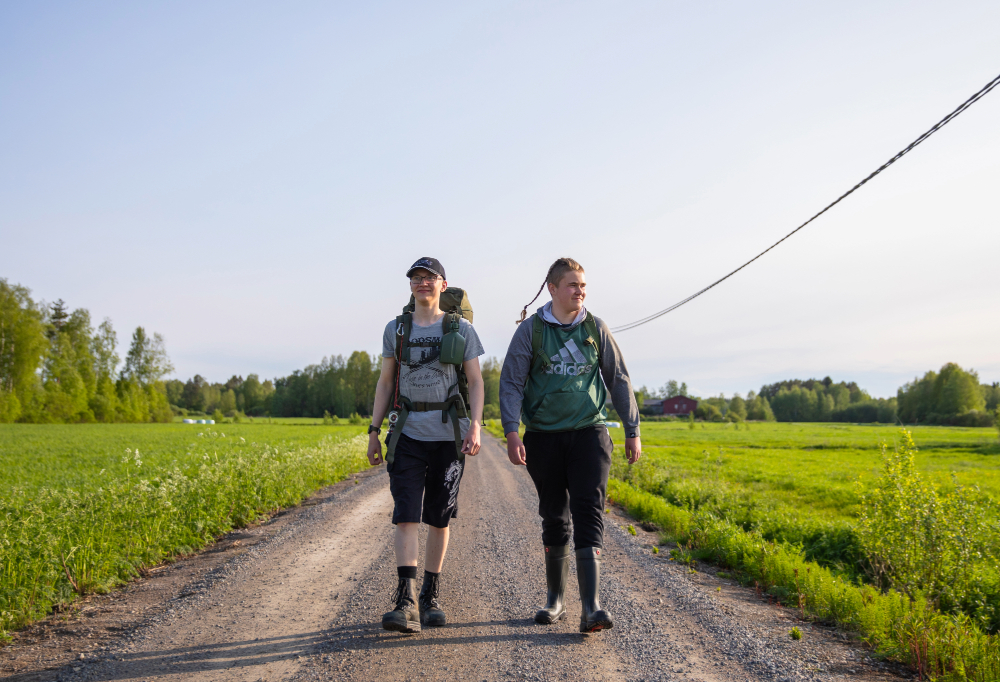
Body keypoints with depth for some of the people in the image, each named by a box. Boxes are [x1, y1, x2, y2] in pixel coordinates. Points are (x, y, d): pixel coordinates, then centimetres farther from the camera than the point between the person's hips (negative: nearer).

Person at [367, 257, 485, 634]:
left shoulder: (461, 329, 4)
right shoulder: (395, 329, 9)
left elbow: (476, 381, 0)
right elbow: (385, 383, 12)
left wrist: (475, 425, -14)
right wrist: (373, 431, 6)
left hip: (449, 434, 0)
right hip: (408, 434, 1)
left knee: (438, 518, 7)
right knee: (406, 515, -12)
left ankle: (431, 596, 22)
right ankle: (406, 603, -16)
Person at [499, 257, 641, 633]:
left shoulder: (595, 328, 6)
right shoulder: (531, 330, 0)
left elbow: (618, 380, 13)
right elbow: (511, 383, -2)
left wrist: (632, 429, 12)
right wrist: (512, 432, -14)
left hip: (588, 433, 0)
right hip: (544, 436, 0)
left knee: (589, 515, -11)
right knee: (554, 519, 9)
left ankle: (591, 607, -14)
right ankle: (555, 599, 25)